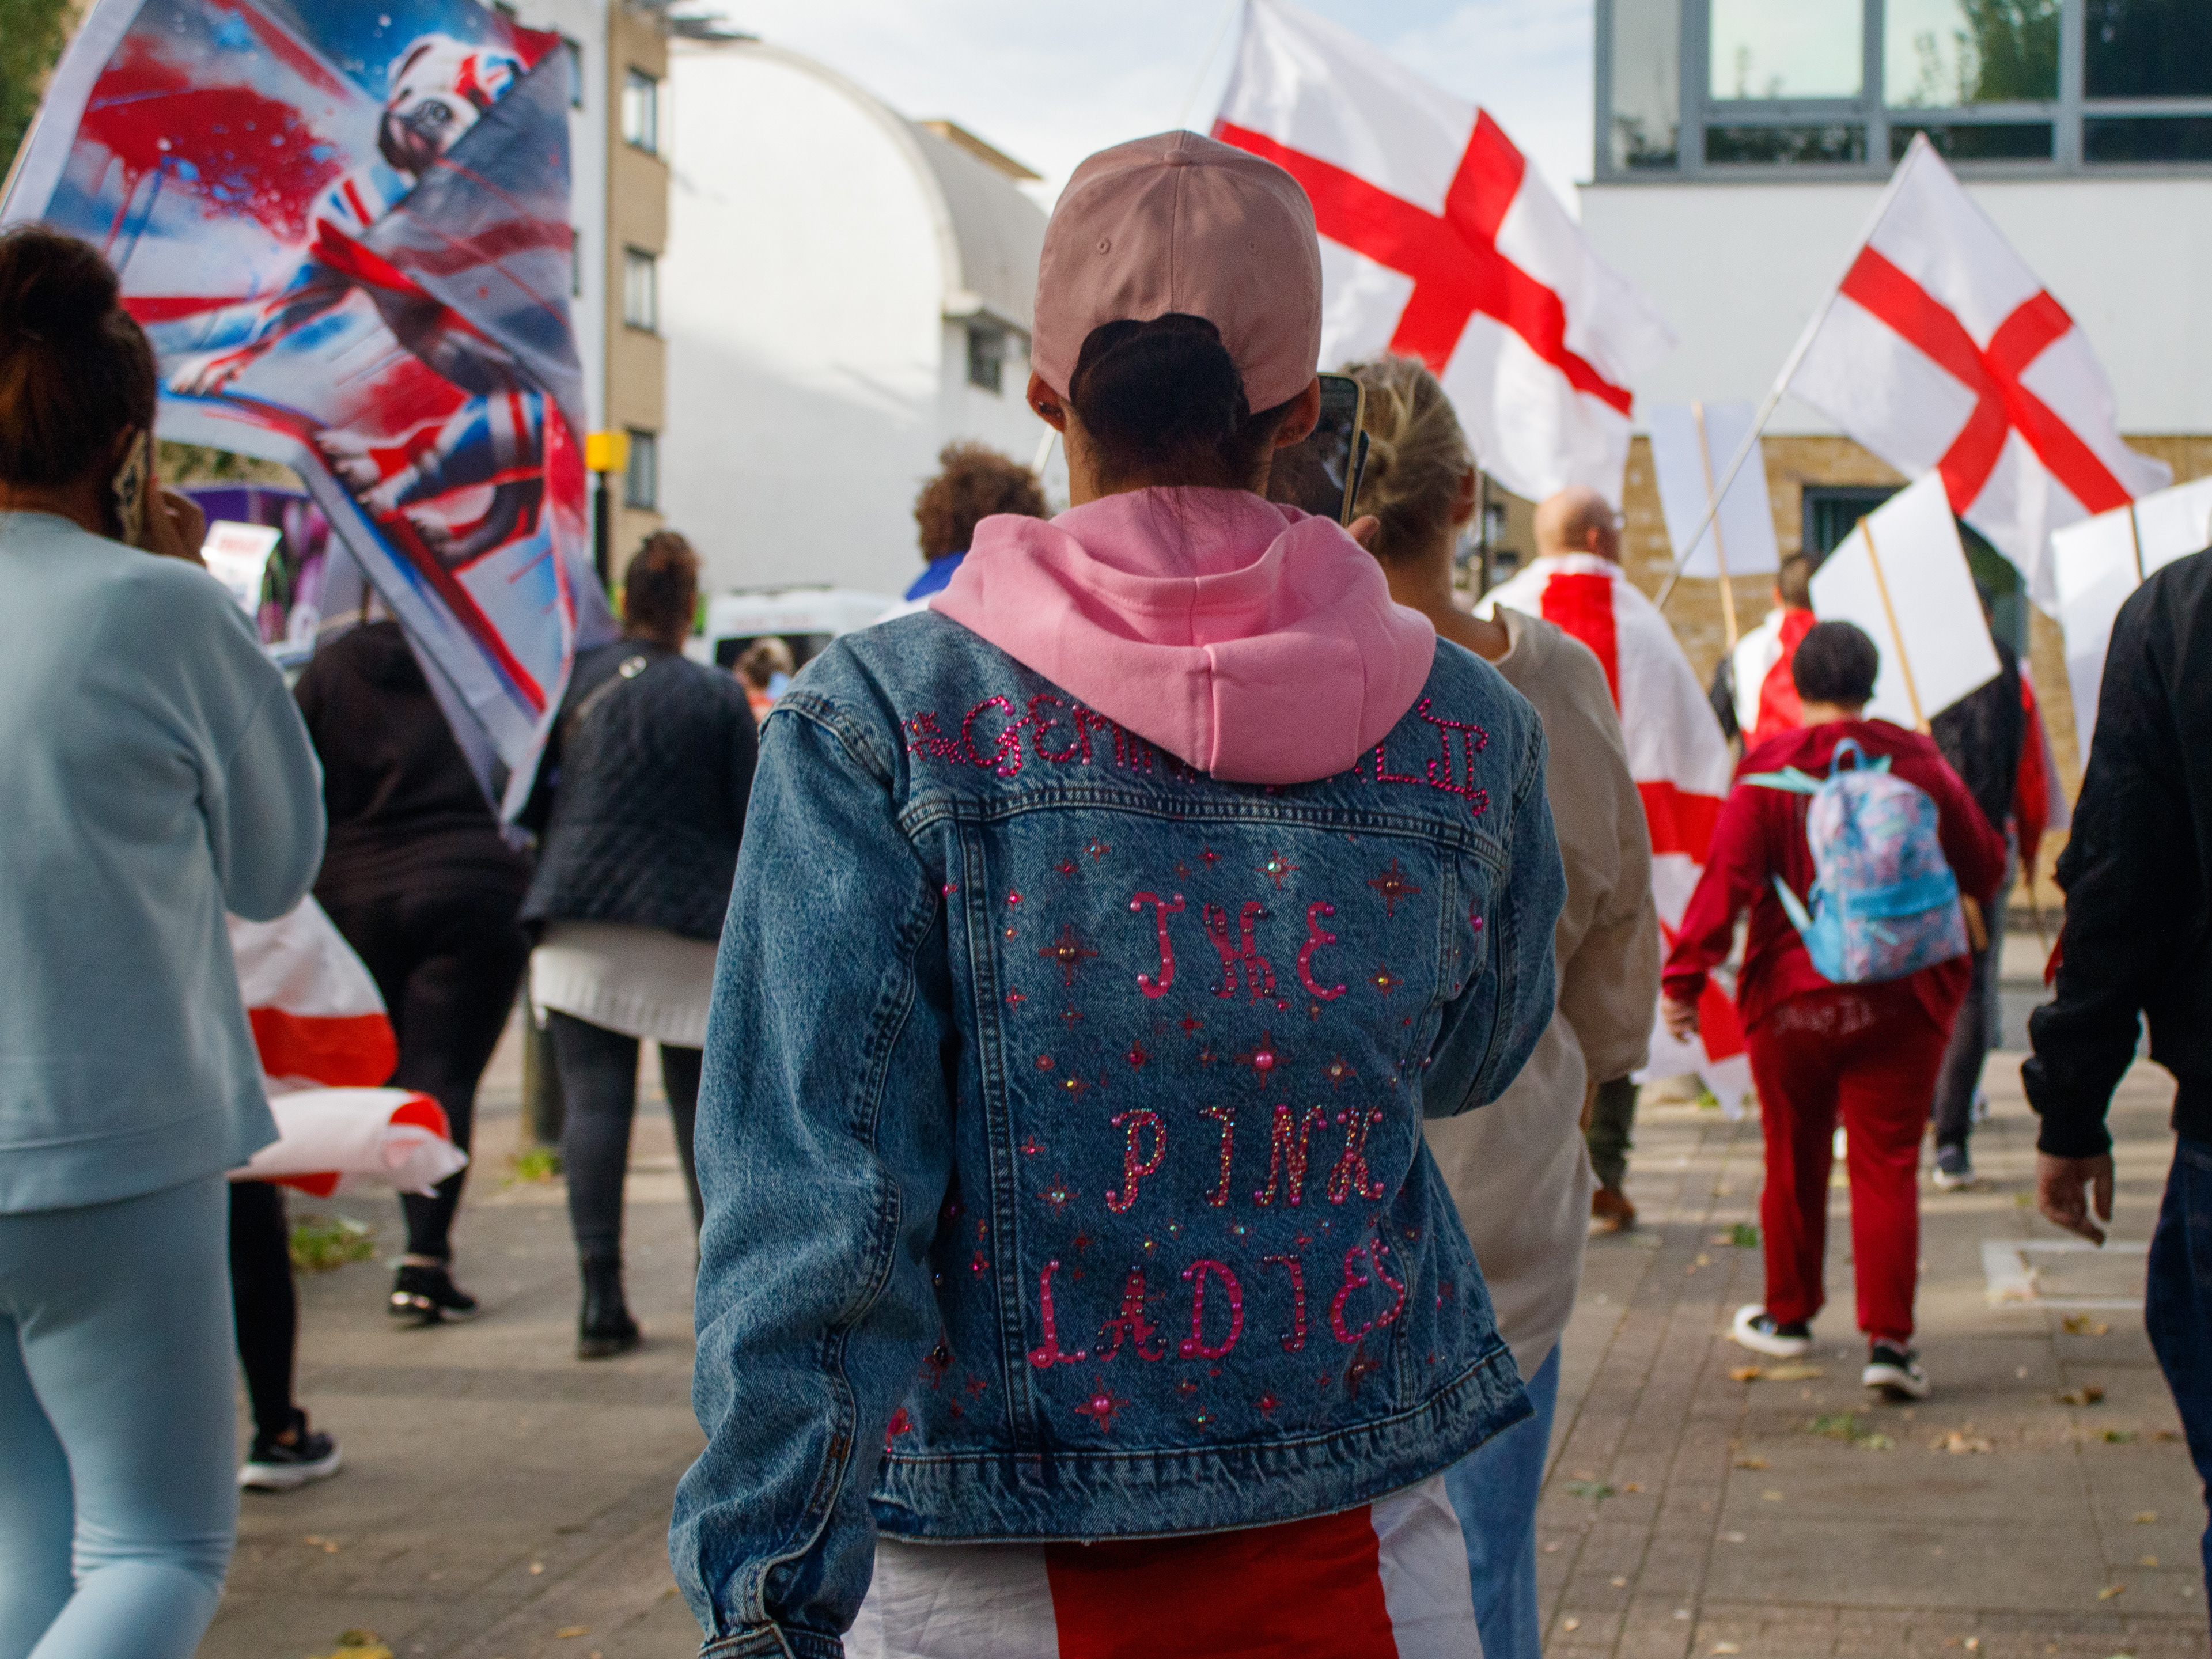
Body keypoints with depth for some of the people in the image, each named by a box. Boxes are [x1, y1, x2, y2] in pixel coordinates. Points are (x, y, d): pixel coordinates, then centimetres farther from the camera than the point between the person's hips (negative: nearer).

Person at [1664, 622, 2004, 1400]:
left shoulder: (1766, 770, -6)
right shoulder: (1919, 763, -2)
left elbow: (1726, 879, -14)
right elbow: (1984, 870, 7)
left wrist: (1685, 973, -11)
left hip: (1790, 997, 0)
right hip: (1903, 1000, 0)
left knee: (1794, 1161, 15)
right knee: (1887, 1166, 2)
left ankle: (1788, 1315, 29)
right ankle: (1889, 1337, -6)